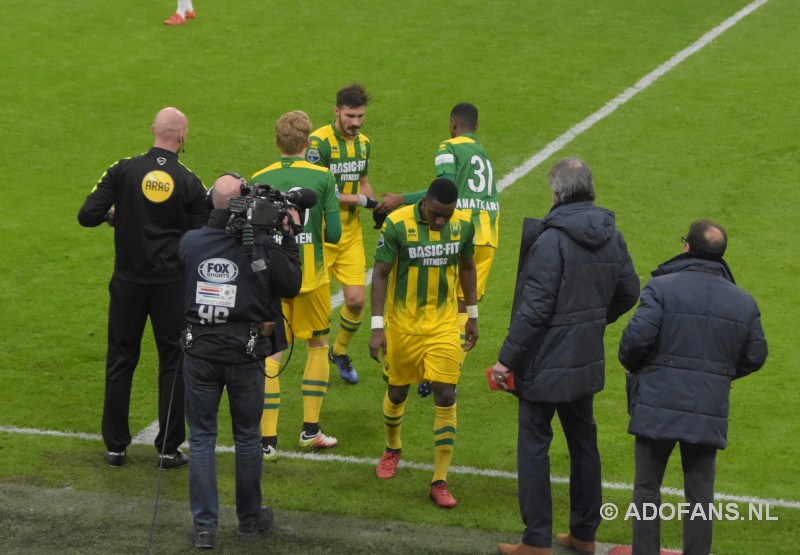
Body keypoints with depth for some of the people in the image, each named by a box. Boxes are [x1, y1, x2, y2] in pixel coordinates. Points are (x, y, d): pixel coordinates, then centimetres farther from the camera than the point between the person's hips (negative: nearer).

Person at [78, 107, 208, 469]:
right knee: (173, 363, 8)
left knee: (120, 361, 11)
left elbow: (87, 216, -10)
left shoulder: (123, 171, -7)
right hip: (172, 285, -1)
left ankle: (115, 446, 15)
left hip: (128, 281, 1)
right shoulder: (189, 183, -7)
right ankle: (169, 449, 9)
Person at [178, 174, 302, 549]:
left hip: (199, 350, 1)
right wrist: (288, 238, 8)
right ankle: (250, 517, 28)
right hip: (245, 351, -1)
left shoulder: (190, 242, -8)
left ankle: (204, 525, 8)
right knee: (248, 436, 16)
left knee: (201, 437, 9)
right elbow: (292, 286, 0)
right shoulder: (263, 246, -13)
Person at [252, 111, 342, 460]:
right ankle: (310, 429, 21)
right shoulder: (323, 177, -6)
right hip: (311, 275, 0)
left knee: (271, 354, 4)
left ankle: (268, 439, -2)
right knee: (318, 345, 18)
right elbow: (334, 233, -8)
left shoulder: (259, 180, -3)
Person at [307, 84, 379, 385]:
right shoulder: (319, 141, -15)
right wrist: (360, 200, -14)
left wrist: (377, 207, 7)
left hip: (351, 233, 6)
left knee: (356, 299, 1)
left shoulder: (363, 142, 9)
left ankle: (340, 351, 25)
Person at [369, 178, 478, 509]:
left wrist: (472, 316, 18)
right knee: (397, 392, 14)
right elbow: (380, 273, -12)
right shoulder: (397, 224, -17)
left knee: (446, 397, -7)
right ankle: (393, 449, 45)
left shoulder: (463, 225, -6)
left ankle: (440, 482, -1)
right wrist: (377, 327, -16)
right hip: (403, 324, -1)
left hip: (443, 325, 2)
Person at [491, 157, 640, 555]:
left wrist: (507, 357, -15)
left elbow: (534, 308, -21)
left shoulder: (551, 240, -20)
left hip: (546, 363, -7)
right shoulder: (611, 235, 2)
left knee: (534, 445, 2)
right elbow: (628, 293, 11)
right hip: (586, 360, 7)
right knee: (583, 442, 17)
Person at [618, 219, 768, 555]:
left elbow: (637, 337, -16)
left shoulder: (661, 287, -9)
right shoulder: (743, 302, 5)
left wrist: (631, 365, 5)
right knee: (700, 493, 10)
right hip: (709, 412, 3)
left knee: (647, 486, 9)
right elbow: (755, 357, 10)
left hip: (658, 405, -3)